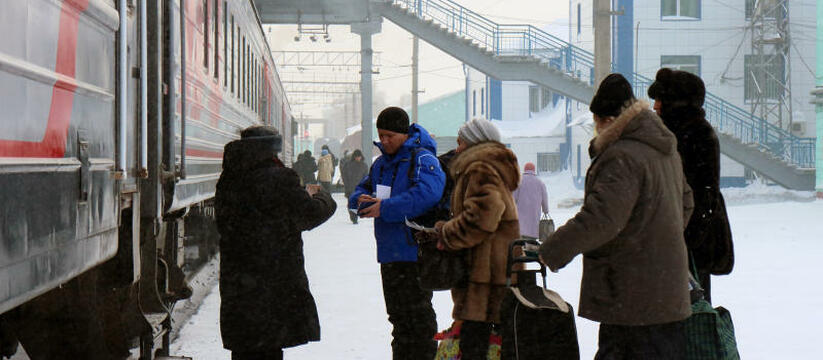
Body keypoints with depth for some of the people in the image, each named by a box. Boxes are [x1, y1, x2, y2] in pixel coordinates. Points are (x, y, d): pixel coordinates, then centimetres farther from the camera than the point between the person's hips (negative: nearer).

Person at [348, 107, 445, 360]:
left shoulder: (422, 159, -11)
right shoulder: (381, 163, 16)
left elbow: (426, 194, -26)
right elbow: (362, 189, 20)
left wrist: (384, 208, -23)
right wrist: (362, 200, -7)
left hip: (415, 251, -8)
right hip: (389, 252, 8)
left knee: (418, 313, -5)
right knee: (397, 313, 15)